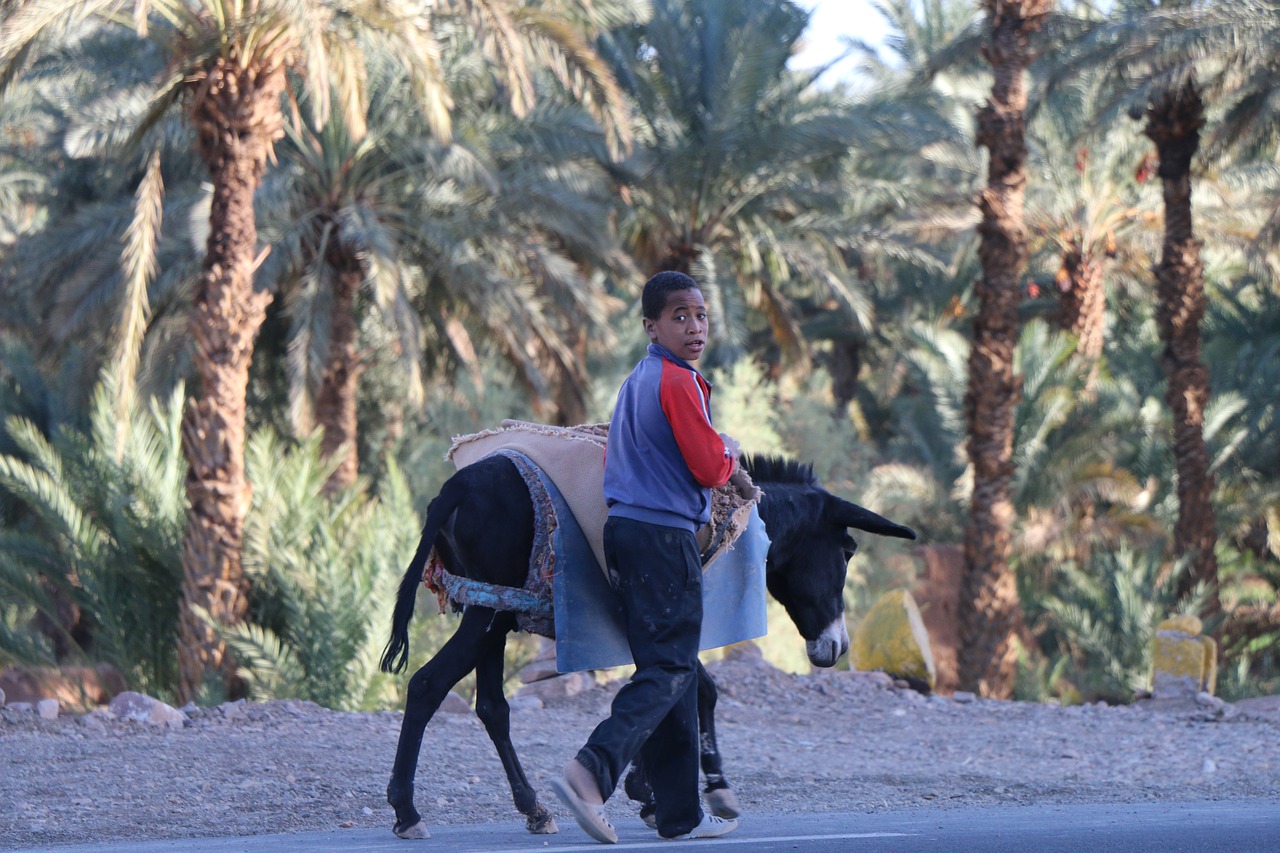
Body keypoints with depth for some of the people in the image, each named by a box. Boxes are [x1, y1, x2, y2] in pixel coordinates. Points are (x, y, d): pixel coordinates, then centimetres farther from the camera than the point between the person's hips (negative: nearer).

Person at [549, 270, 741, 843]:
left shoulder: (636, 381, 18)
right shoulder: (678, 382, -11)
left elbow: (615, 459, 23)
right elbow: (709, 469, -15)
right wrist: (729, 453, 8)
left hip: (623, 526, 9)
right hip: (664, 533, -9)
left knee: (669, 669, 11)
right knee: (668, 670, -12)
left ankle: (681, 813, 11)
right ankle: (592, 771, -30)